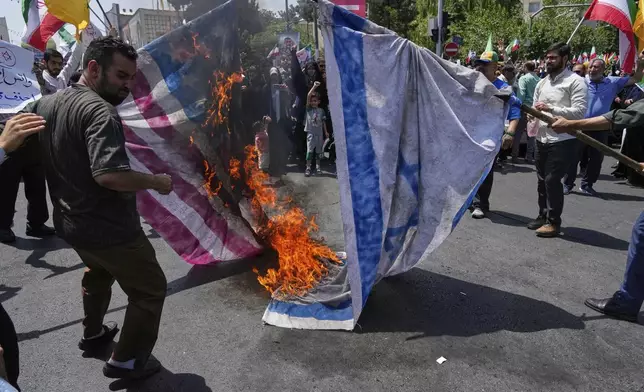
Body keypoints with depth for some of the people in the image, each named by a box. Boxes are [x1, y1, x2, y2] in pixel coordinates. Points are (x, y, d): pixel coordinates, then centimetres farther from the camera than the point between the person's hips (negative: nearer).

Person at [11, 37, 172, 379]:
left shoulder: (46, 104, 4)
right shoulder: (99, 111, -24)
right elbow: (109, 174, -35)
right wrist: (155, 181, -22)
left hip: (70, 222, 9)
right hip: (109, 228, -9)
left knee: (99, 272, 35)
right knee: (150, 289, 10)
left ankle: (93, 334, 52)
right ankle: (126, 361, 23)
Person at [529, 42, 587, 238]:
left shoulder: (576, 81, -8)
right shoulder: (542, 82, 13)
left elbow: (579, 111, -17)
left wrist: (551, 108, -20)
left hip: (562, 140, -7)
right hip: (542, 139, 7)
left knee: (552, 180, -6)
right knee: (542, 180, 14)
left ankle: (553, 222, 7)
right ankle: (543, 216, 28)